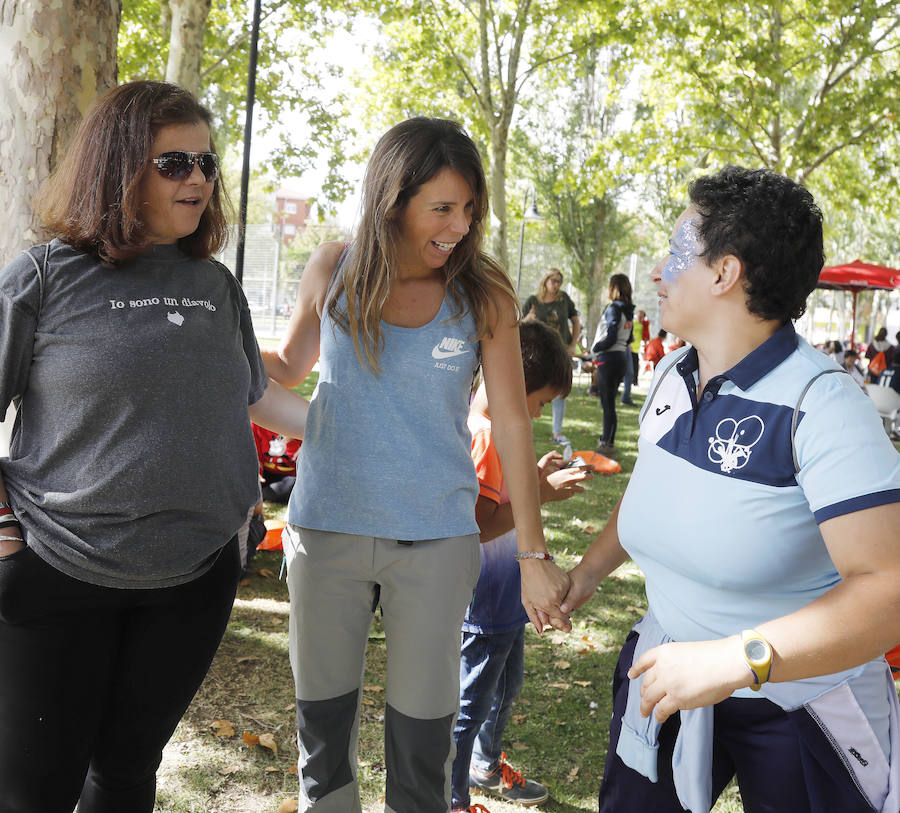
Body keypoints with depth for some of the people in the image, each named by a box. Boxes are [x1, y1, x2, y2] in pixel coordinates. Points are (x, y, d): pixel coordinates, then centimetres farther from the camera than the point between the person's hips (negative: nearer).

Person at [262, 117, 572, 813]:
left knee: (423, 734, 9)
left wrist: (535, 555, -4)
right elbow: (288, 367, 12)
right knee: (322, 720, 16)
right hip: (327, 527, 2)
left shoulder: (484, 295, -7)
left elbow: (512, 424, -4)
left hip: (435, 539, -1)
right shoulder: (334, 272, -3)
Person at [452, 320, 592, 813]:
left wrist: (536, 473, 6)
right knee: (470, 702, 7)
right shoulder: (481, 435, -26)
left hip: (507, 596, 11)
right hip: (484, 603, -11)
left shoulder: (497, 425, 6)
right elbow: (481, 524, -29)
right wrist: (542, 493, -25)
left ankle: (486, 767, 49)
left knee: (506, 685, 27)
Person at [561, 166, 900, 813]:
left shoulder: (819, 405, -24)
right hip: (672, 673, 6)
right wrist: (587, 572, 15)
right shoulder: (671, 379, -1)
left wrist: (737, 659, -39)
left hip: (800, 705, -6)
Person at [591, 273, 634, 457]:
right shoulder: (628, 311, 11)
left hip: (608, 359, -8)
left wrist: (594, 348, -5)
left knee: (608, 403, -5)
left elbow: (611, 338, -20)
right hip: (621, 357, 8)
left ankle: (608, 444, -4)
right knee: (609, 402, 15)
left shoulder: (613, 309, -14)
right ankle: (607, 440, 21)